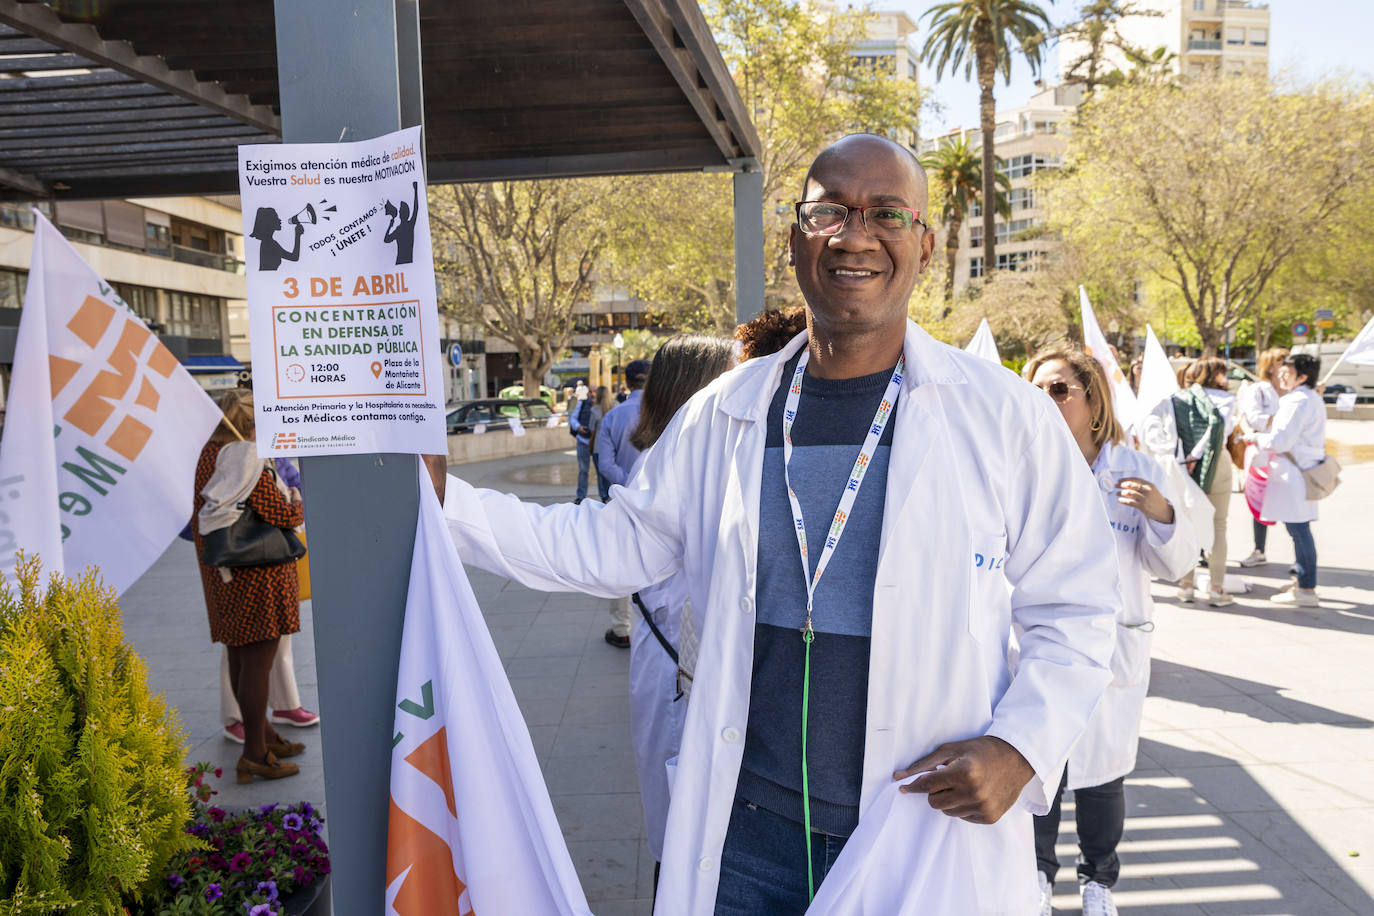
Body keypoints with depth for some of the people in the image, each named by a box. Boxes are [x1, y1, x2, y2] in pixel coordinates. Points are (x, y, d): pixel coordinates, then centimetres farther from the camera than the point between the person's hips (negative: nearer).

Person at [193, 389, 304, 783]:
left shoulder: (208, 456, 8)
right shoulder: (250, 464, -19)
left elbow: (199, 521, 16)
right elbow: (283, 515, -17)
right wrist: (298, 503, 5)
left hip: (224, 575, 9)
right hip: (257, 573, -9)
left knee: (240, 656, 16)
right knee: (259, 659, -4)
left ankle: (265, 737, 32)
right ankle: (255, 755, 1)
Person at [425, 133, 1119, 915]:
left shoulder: (1002, 414, -6)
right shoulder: (723, 414, 3)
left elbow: (1074, 611, 0)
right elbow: (614, 544, 9)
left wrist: (1021, 747, -13)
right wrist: (448, 501, 2)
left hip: (930, 838, -2)